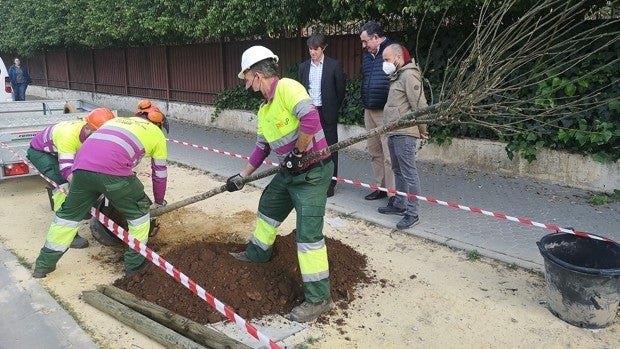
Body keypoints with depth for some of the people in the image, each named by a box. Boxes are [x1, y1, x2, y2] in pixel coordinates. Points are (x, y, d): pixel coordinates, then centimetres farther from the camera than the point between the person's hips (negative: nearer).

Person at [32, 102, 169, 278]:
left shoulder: (117, 120, 37)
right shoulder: (156, 133, 24)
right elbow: (160, 173, 28)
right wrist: (159, 201, 43)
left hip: (82, 166, 5)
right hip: (113, 171, -5)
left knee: (69, 214, 23)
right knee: (139, 212, 17)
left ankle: (43, 265, 34)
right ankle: (135, 264, 23)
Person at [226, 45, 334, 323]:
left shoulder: (287, 88, -17)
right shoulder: (264, 109, 13)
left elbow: (310, 119, -32)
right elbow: (261, 148, 22)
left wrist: (298, 153, -19)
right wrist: (241, 176, 25)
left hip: (313, 171, -10)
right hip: (290, 172, 10)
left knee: (308, 232, -11)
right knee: (268, 208, 27)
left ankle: (319, 298, 0)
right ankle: (258, 253, 52)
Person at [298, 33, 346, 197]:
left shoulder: (334, 65, -4)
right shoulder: (303, 67, 8)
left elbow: (340, 90, 0)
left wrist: (333, 110, 2)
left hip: (327, 113, -3)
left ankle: (330, 183, 11)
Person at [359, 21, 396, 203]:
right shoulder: (367, 55, 15)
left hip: (386, 112, -8)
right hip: (369, 111, 9)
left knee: (389, 155, -7)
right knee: (374, 152, 14)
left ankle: (393, 193, 2)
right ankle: (382, 187, 26)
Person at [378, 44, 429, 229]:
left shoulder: (409, 75, -13)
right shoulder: (397, 76, 19)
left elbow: (420, 105, -16)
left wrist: (422, 130, -9)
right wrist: (390, 128, 18)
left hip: (404, 133, -10)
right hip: (393, 132, 10)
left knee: (408, 173, -6)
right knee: (398, 171, 17)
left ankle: (412, 213, -1)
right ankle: (399, 205, 29)